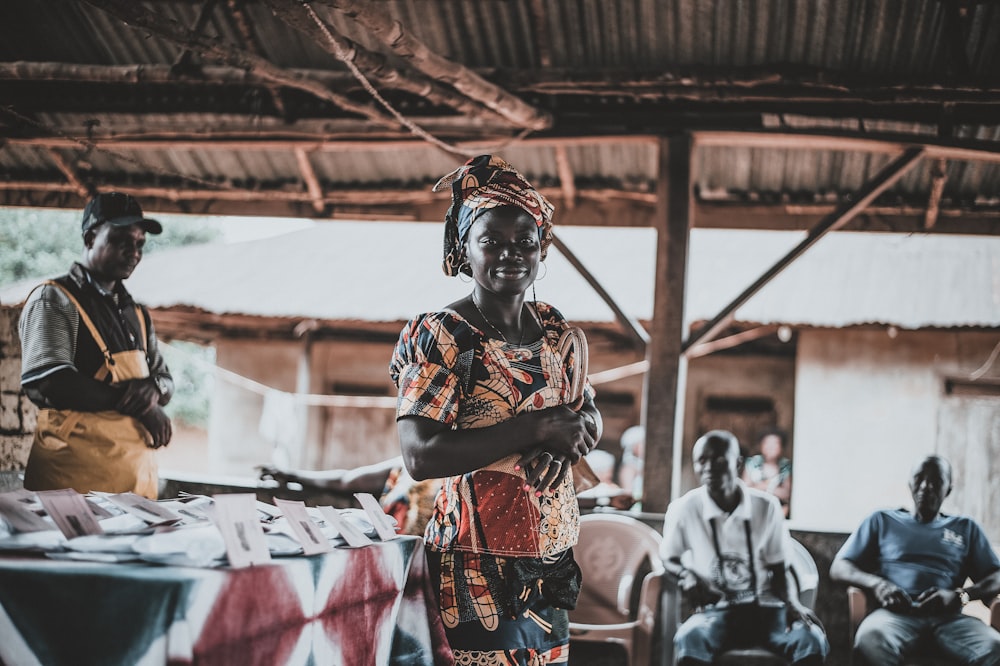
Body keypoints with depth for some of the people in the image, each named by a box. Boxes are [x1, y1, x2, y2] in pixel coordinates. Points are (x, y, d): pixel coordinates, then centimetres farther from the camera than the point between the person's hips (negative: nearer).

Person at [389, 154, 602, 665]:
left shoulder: (554, 329, 8)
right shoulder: (442, 336, -12)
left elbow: (590, 420, 18)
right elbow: (419, 456, -22)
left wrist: (577, 430, -8)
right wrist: (535, 428, -21)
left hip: (551, 556, 7)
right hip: (480, 563, -6)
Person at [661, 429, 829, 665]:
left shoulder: (767, 506, 2)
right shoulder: (684, 509, -2)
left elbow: (778, 570, 9)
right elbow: (668, 560, 13)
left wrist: (791, 602, -12)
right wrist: (685, 575, -11)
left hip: (765, 608, 2)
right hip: (715, 611, -1)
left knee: (812, 640, -30)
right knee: (690, 639, -38)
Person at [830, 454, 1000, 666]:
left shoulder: (966, 528, 26)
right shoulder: (882, 521, 23)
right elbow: (838, 568, 15)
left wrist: (958, 595, -9)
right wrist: (876, 584, -7)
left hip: (948, 616, 1)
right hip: (897, 613, -1)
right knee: (869, 641, -40)